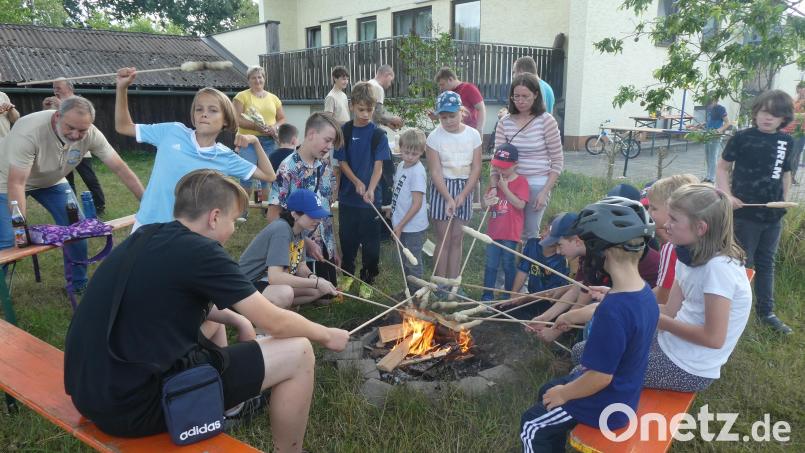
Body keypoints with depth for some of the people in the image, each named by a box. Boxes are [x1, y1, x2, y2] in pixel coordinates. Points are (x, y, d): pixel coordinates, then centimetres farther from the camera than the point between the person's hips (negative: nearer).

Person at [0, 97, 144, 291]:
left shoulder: (91, 134, -27)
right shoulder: (29, 131, -39)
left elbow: (120, 168, -21)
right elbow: (16, 184, -37)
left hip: (51, 181, 4)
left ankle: (78, 283, 14)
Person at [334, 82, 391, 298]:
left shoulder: (378, 134, -5)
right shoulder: (344, 132, 0)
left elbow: (378, 165, -9)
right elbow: (342, 162, 0)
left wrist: (370, 189, -24)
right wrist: (357, 182, -15)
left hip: (371, 198, -2)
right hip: (348, 197, 2)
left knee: (370, 242, 4)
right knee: (347, 238, 14)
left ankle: (367, 280, 21)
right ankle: (347, 273, 35)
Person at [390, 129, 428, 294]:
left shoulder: (417, 172, -20)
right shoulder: (401, 166, 5)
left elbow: (417, 204, -21)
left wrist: (400, 225, -18)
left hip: (414, 228, -8)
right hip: (402, 226, 8)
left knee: (413, 264, 4)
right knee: (405, 262, 21)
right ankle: (408, 291, 37)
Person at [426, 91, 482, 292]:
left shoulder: (473, 135, -2)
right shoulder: (435, 137, -8)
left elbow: (476, 168, -2)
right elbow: (435, 172, -11)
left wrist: (462, 196, -11)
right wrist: (449, 198, -20)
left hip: (465, 188, 2)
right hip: (442, 188, -2)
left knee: (457, 239, 7)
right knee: (443, 240, 1)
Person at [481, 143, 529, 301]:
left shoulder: (521, 182, -7)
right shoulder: (495, 181, 10)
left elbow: (520, 204, -18)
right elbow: (488, 201, 16)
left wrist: (505, 189, -20)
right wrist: (487, 202, -9)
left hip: (511, 232, -5)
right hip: (494, 230, 5)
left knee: (508, 264, 6)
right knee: (490, 264, 7)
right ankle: (487, 295, 16)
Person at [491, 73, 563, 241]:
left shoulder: (546, 121, -8)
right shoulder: (504, 122, 0)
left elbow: (557, 160, -5)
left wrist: (545, 191, -11)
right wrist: (493, 187, -13)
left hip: (537, 185, -3)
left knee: (529, 233, 7)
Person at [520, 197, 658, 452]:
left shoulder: (613, 310, -36)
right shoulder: (644, 293, -7)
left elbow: (600, 377, -31)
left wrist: (563, 394, -14)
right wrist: (571, 316, 31)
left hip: (606, 407, -8)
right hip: (623, 392, 8)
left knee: (532, 426, 9)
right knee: (546, 392, 26)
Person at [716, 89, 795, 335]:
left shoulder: (786, 142, 4)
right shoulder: (742, 138, -10)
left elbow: (786, 172, 17)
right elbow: (723, 167, -4)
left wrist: (784, 199, 9)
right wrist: (727, 195, -16)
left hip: (773, 214, 5)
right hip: (745, 213, -5)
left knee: (766, 262, 16)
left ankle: (766, 312, 28)